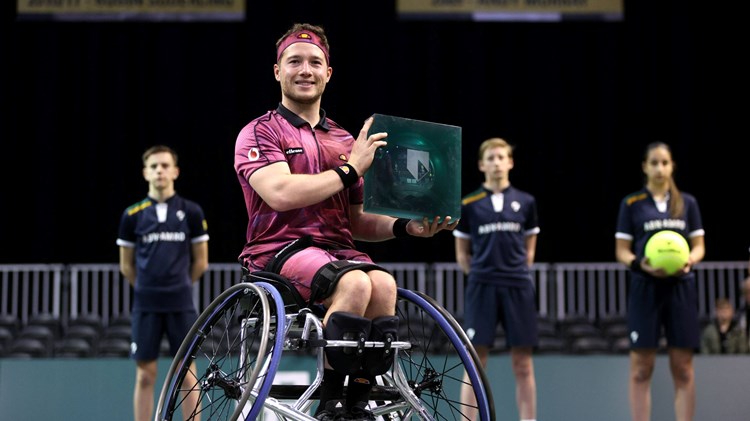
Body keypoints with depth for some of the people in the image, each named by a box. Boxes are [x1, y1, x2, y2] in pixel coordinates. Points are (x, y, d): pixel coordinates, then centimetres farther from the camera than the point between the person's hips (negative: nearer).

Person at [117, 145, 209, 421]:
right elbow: (126, 266, 11)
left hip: (181, 305, 0)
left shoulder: (191, 212, 1)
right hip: (145, 305, 0)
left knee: (186, 374, 2)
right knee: (145, 375, 3)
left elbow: (201, 262, 8)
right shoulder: (132, 215, 3)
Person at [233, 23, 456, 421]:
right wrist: (350, 169, -10)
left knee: (383, 284, -29)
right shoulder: (259, 133, 4)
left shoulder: (344, 141, 20)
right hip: (280, 250, -5)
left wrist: (406, 226, 0)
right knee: (354, 283, -34)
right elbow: (280, 193, -15)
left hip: (337, 249, 5)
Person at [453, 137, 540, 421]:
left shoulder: (526, 202, 7)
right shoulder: (469, 204, 3)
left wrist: (518, 276, 6)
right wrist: (479, 277, 0)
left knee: (523, 366, 3)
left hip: (518, 289, 2)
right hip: (481, 289, -1)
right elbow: (462, 253, 10)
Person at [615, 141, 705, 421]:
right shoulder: (631, 203, 4)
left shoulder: (688, 203, 10)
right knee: (641, 367, -3)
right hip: (645, 289, -2)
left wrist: (689, 260, -14)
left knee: (683, 367, 0)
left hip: (680, 288, 2)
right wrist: (641, 264, -18)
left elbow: (699, 245, 9)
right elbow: (621, 251, 3)